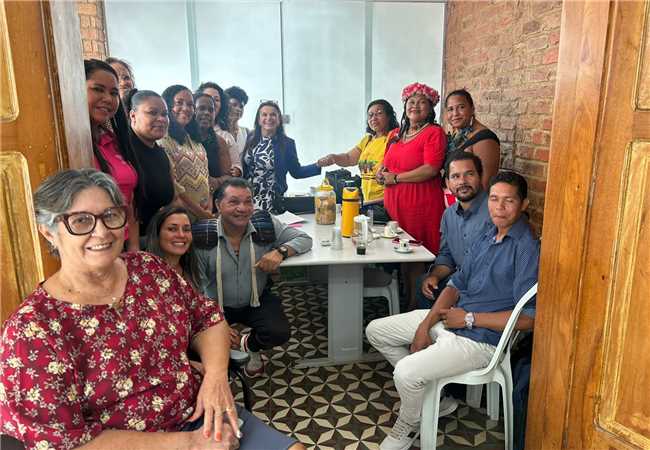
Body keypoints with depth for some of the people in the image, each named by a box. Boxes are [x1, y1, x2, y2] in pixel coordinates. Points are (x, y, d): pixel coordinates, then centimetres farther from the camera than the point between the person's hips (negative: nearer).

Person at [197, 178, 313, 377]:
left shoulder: (265, 225, -13)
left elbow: (304, 239, -8)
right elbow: (198, 286, -12)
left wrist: (281, 251, -29)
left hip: (257, 301, 1)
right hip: (217, 307, -1)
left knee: (279, 333, -22)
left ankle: (249, 345, 14)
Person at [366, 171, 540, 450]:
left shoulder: (527, 249, -17)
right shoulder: (487, 236, 9)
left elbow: (528, 318, -21)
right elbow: (457, 283, 9)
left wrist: (469, 318, -16)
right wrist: (425, 325, -2)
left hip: (481, 339, -9)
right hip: (449, 318, 9)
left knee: (406, 372, -25)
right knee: (376, 331, 9)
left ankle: (407, 427, 9)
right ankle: (426, 390, 20)